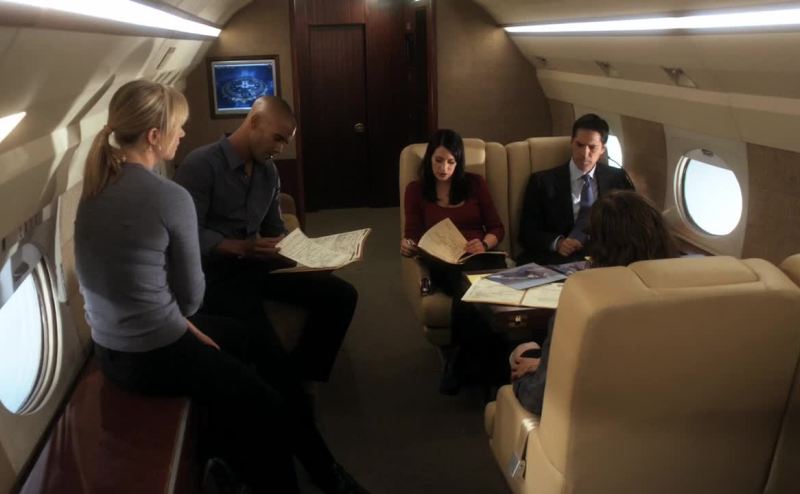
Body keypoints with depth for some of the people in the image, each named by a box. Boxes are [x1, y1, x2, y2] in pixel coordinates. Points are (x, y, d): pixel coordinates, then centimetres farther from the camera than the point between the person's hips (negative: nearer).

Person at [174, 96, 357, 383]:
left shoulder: (269, 171, 11)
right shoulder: (201, 165, -12)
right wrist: (241, 247, -30)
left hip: (257, 264, 8)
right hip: (216, 272, -7)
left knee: (341, 295, -4)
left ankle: (302, 378, 5)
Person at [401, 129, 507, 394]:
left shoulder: (475, 183, 16)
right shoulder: (416, 189, 15)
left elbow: (497, 228, 12)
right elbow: (413, 234, 9)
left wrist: (484, 243, -11)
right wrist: (406, 246, -16)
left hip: (479, 257, 1)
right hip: (442, 262, -1)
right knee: (468, 287, -39)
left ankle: (457, 358, -21)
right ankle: (482, 360, -22)